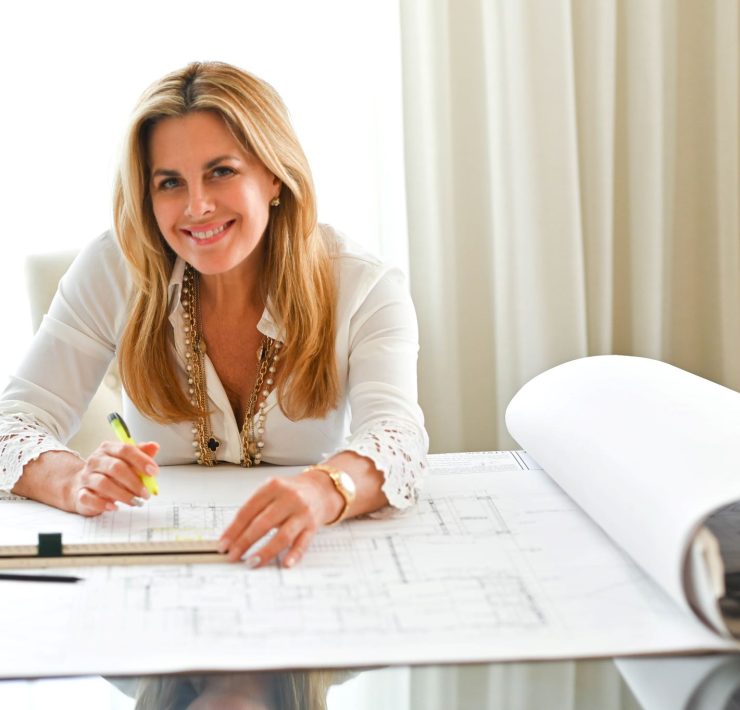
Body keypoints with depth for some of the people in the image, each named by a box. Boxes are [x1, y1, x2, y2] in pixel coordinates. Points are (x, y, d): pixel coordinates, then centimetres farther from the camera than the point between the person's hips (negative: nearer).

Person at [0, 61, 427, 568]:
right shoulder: (111, 274, -7)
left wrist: (324, 491, -51)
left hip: (313, 560, -1)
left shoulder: (368, 292, -10)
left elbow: (397, 436, -26)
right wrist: (75, 481, -35)